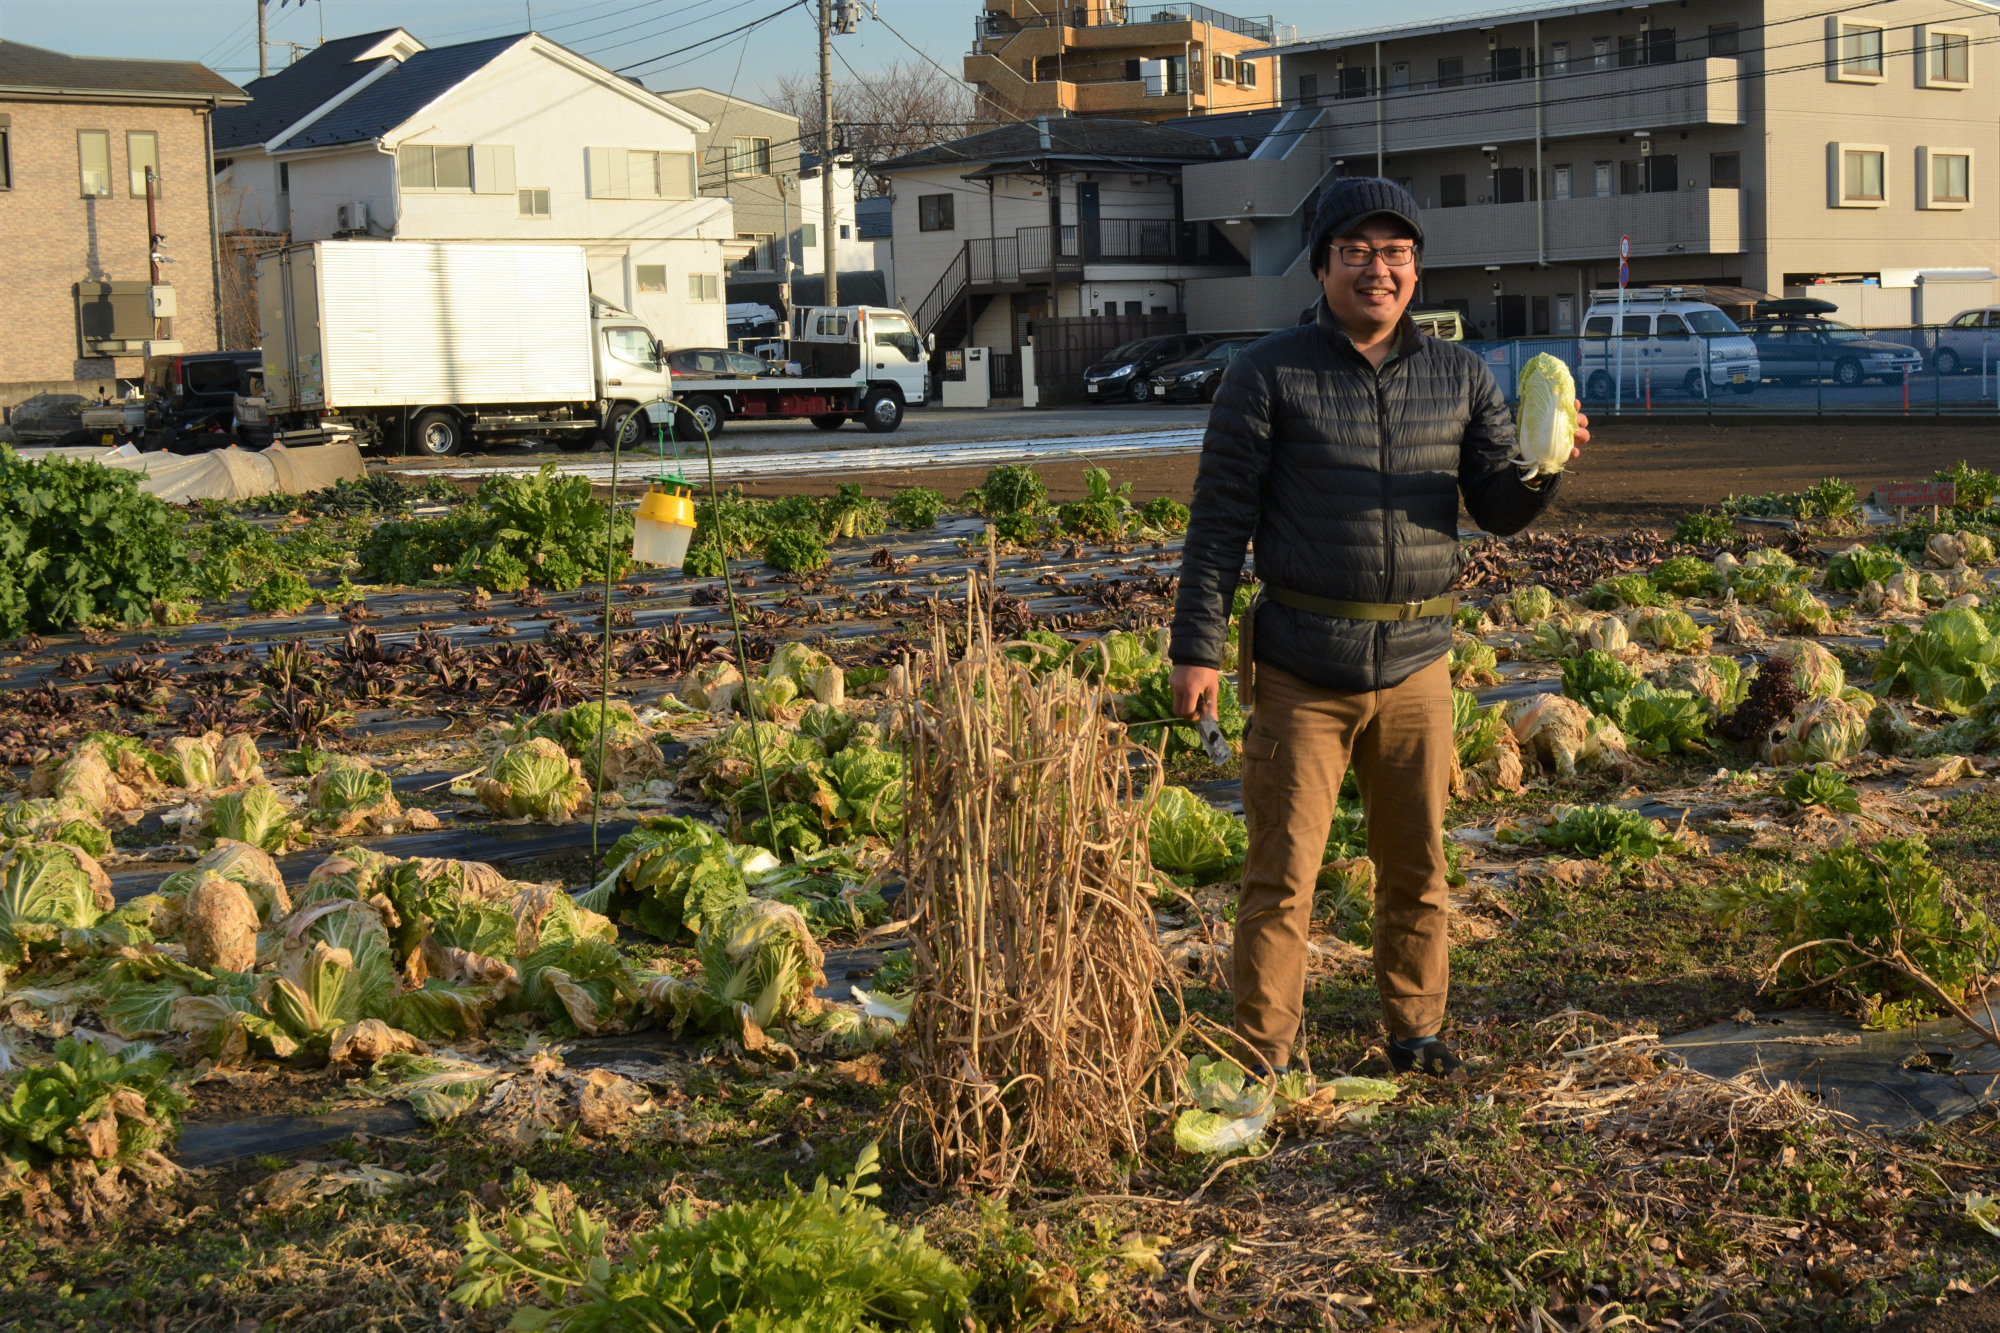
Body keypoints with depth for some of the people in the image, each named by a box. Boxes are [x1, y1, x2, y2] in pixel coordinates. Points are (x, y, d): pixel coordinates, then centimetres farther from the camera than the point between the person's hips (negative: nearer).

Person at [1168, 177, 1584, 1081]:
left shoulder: (1460, 378, 9)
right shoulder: (1268, 375, -2)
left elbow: (1499, 509, 9)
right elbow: (1219, 518, -4)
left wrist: (1545, 463, -13)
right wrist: (1196, 649, -9)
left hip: (1415, 665, 3)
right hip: (1300, 668, -3)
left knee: (1417, 866, 12)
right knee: (1282, 873, 0)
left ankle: (1415, 1031, 28)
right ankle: (1262, 1056, 10)